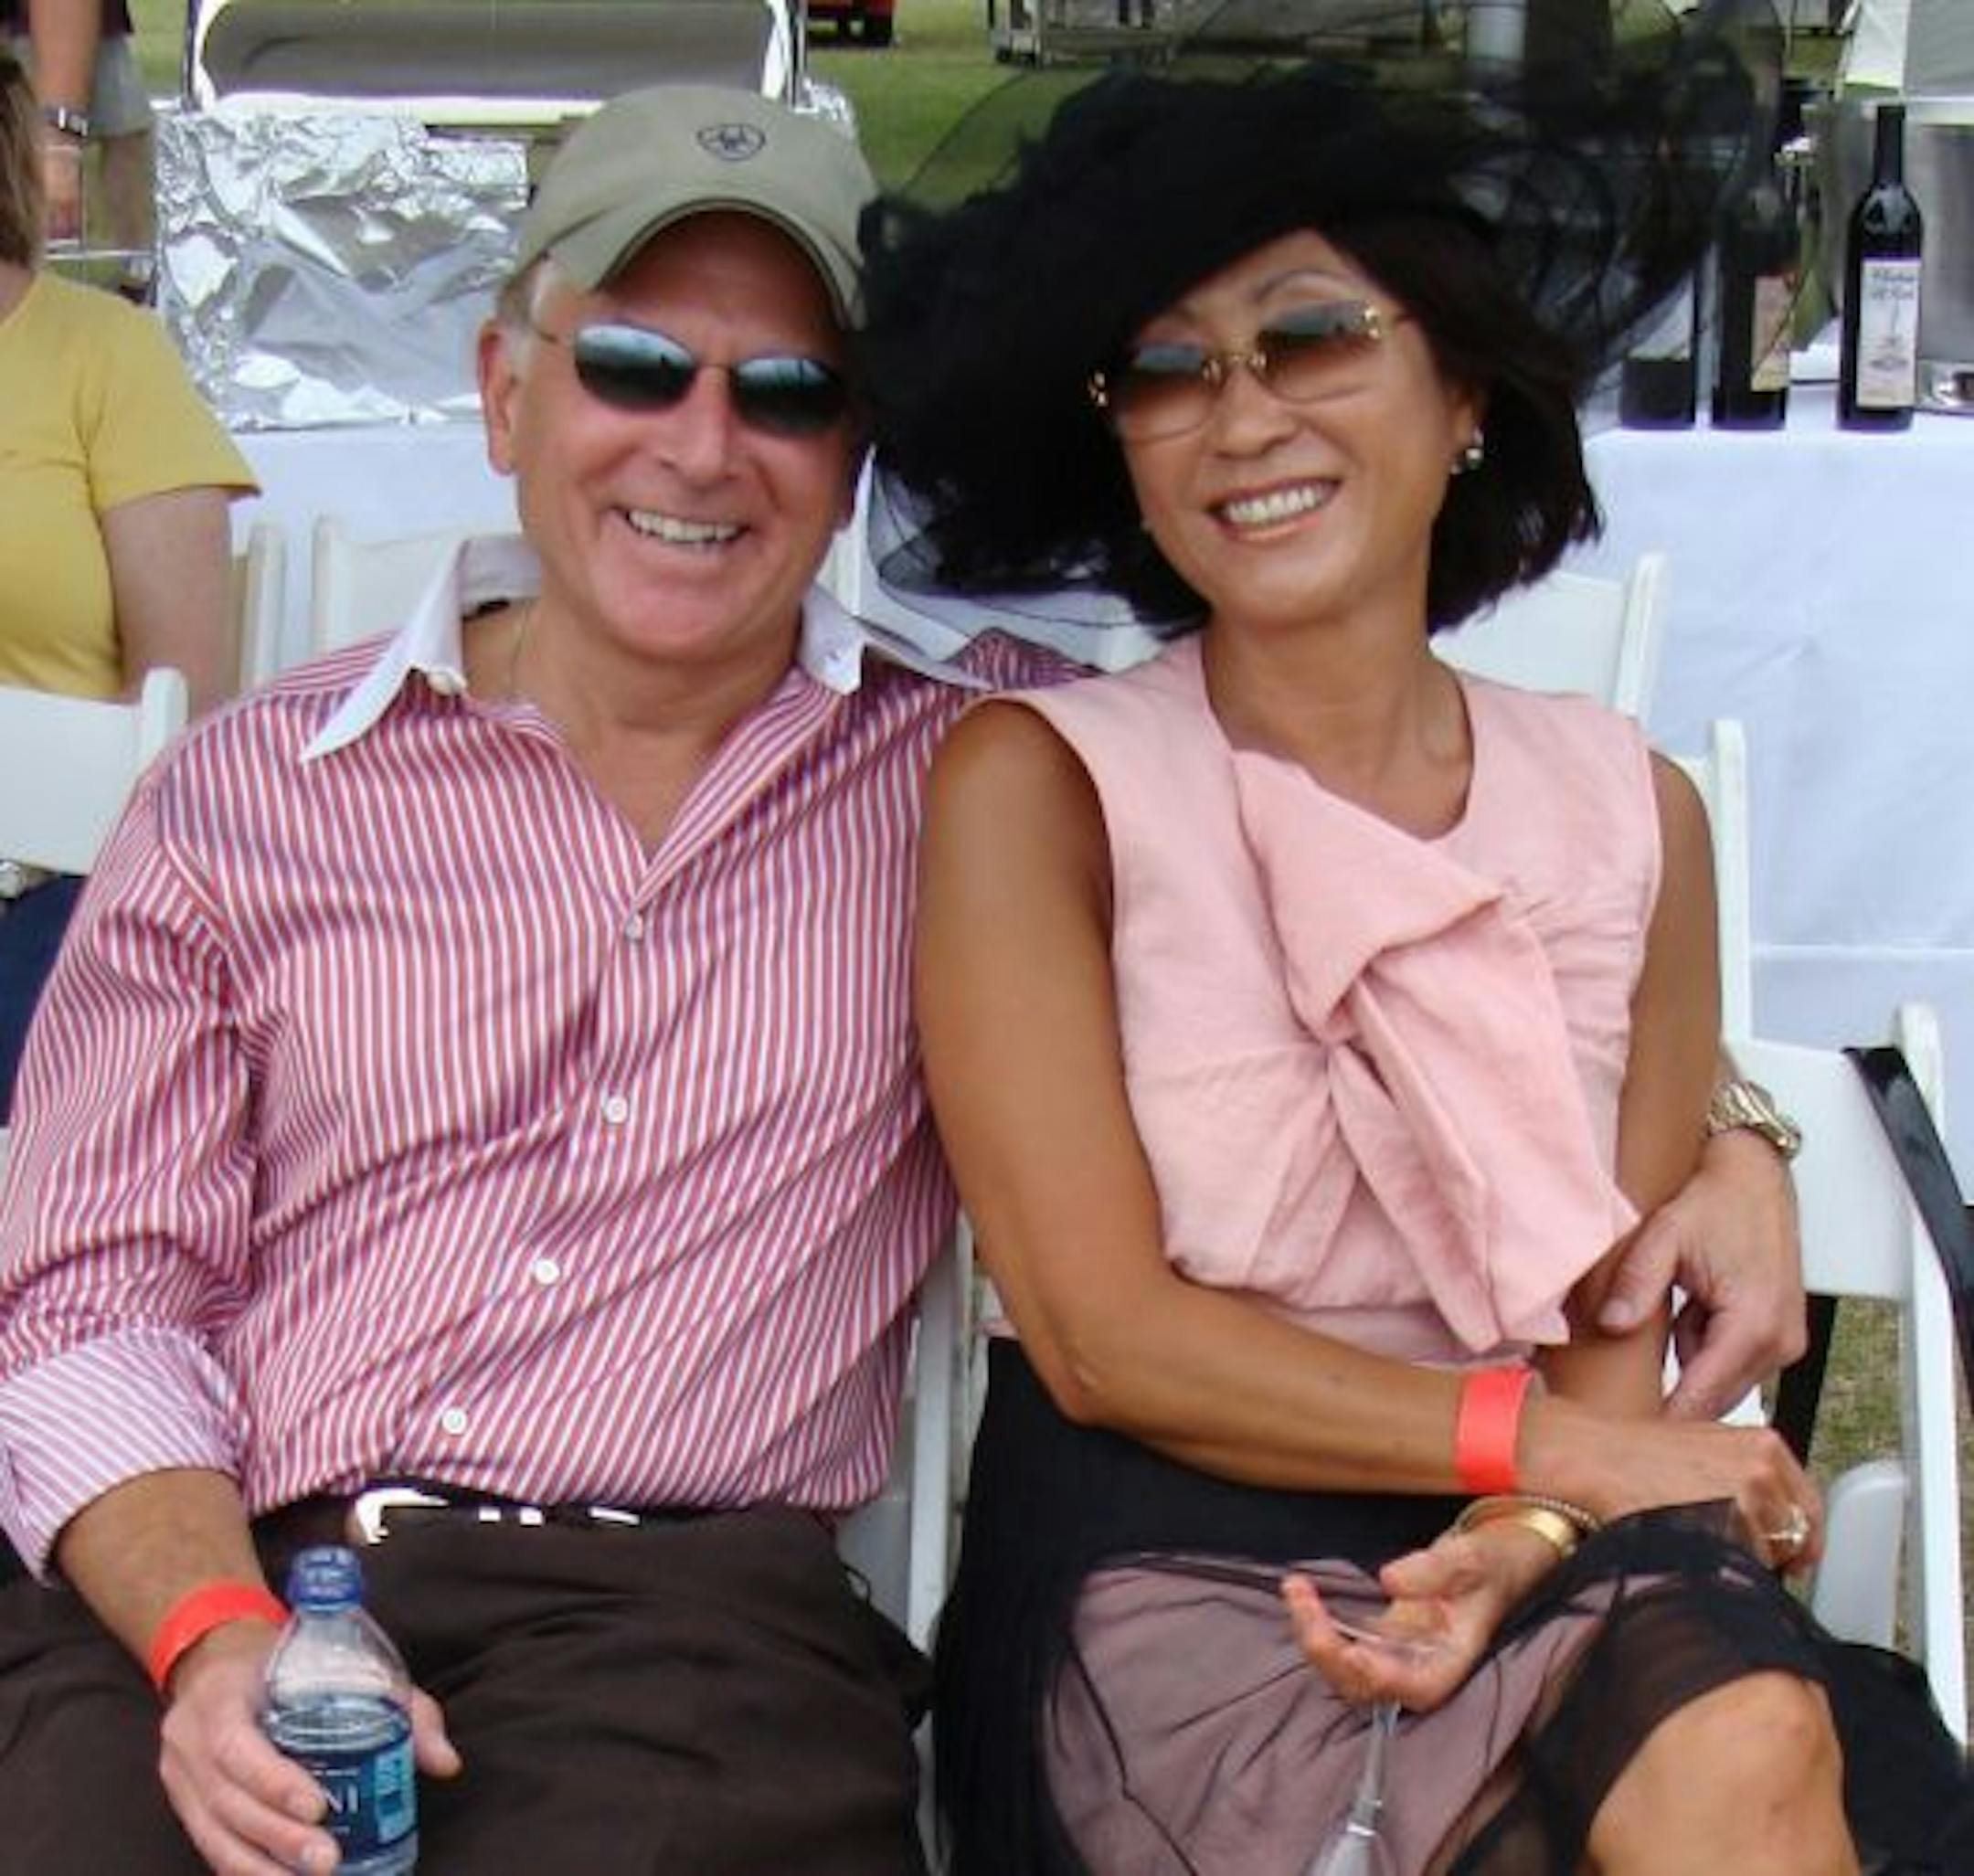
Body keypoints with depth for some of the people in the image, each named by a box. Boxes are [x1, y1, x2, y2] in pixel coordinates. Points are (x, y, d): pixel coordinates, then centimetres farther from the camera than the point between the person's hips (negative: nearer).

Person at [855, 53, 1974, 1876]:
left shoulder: (1631, 809, 8)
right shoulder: (1035, 785, -3)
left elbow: (1621, 1320, 7)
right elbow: (1099, 1334, -7)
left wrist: (1516, 1539, -14)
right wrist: (1559, 1446, -9)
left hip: (1544, 1550, 4)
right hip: (1162, 1567, -4)